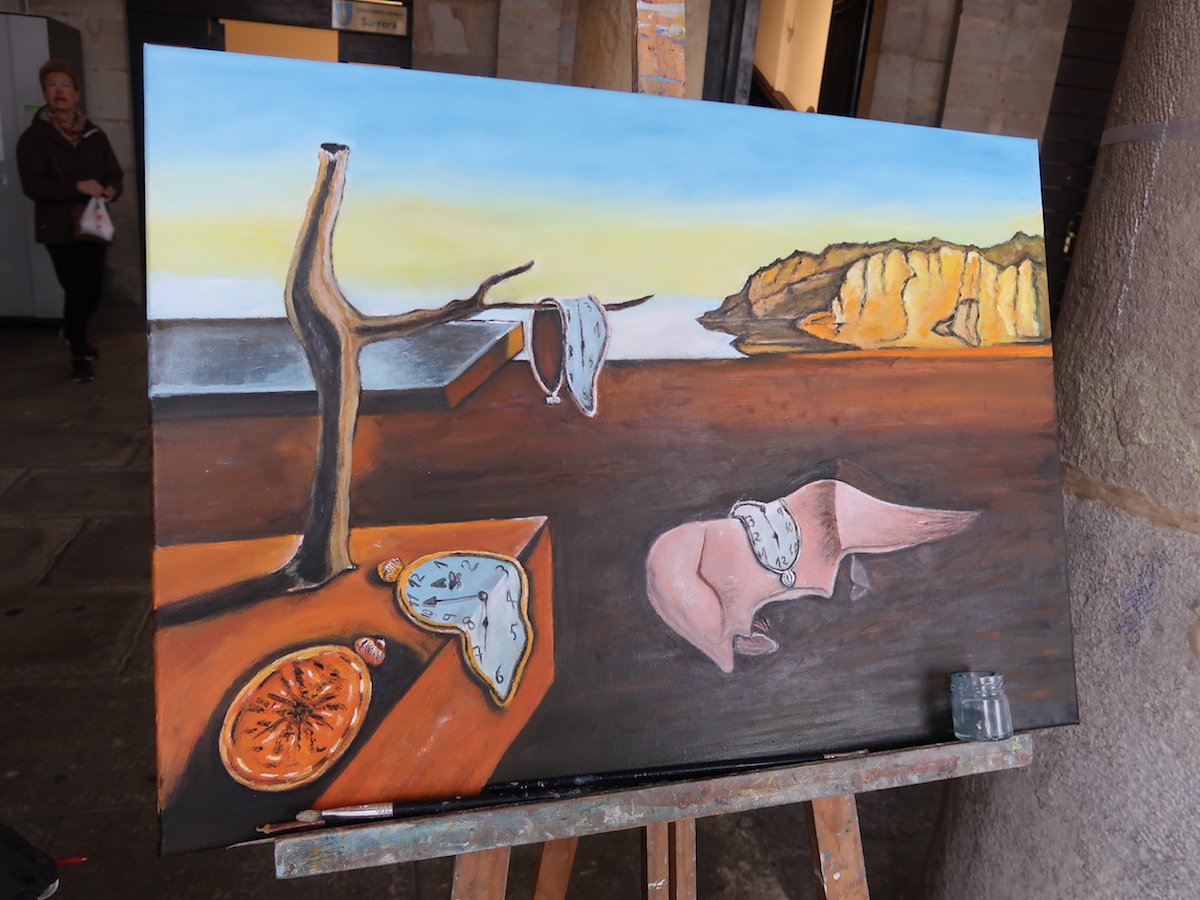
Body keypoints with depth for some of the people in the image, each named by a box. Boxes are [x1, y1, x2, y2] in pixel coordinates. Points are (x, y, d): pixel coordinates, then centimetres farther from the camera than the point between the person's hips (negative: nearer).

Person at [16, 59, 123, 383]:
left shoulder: (94, 134, 8)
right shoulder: (33, 137, -4)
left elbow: (114, 173, 9)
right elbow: (32, 185, -13)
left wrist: (110, 190, -15)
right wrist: (77, 187, -25)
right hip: (58, 228, -4)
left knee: (95, 289, 10)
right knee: (76, 290, -9)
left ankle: (73, 332, 40)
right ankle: (79, 354, 8)